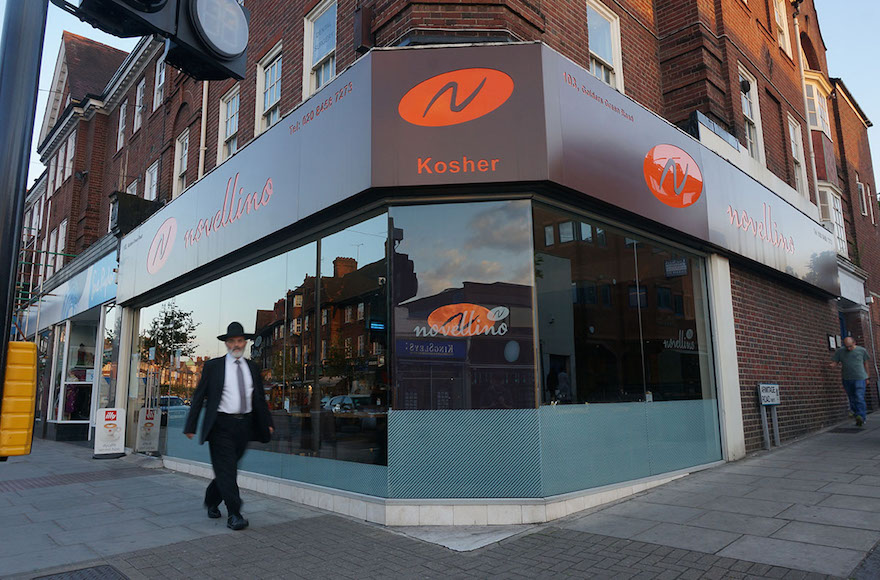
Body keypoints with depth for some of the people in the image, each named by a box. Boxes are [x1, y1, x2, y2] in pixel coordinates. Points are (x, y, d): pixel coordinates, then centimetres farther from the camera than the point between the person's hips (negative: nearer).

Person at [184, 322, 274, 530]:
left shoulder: (252, 368, 11)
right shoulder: (213, 366, 0)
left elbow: (260, 399, 18)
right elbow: (199, 397, 1)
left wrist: (267, 423, 15)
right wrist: (190, 426, -3)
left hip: (244, 425, 4)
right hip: (221, 425, -4)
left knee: (227, 469, 13)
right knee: (226, 469, -7)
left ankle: (211, 501, 35)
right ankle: (234, 515, -3)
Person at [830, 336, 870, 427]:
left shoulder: (861, 350, 2)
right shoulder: (840, 351, 3)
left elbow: (865, 363, 12)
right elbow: (835, 362, 5)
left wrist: (866, 377, 17)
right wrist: (834, 365, -20)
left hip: (860, 378, -2)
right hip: (847, 379, 3)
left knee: (859, 398, -14)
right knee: (852, 399, 9)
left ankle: (861, 417, -19)